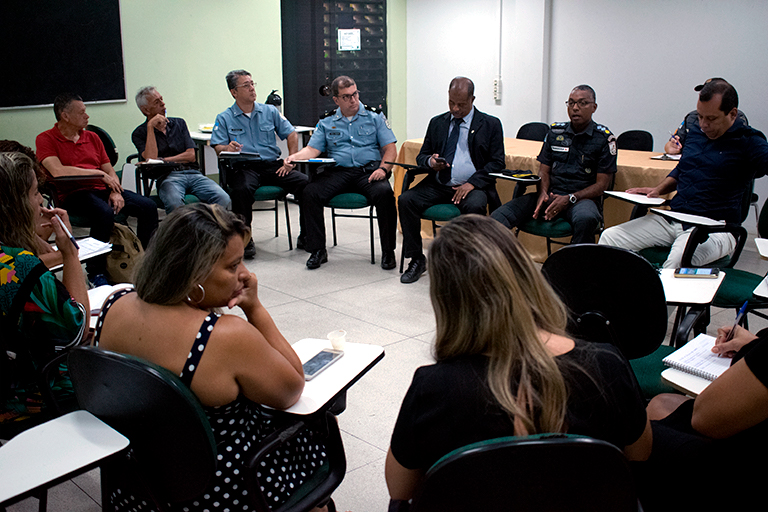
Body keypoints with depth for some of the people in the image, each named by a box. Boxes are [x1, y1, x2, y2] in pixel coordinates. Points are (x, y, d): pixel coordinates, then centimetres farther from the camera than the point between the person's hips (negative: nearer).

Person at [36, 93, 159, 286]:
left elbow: (110, 171, 18)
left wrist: (115, 192, -4)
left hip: (102, 190, 6)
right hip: (73, 194, -6)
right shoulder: (46, 139, 1)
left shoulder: (92, 137, 20)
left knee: (148, 206, -14)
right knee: (104, 213, -37)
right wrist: (99, 173, -13)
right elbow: (58, 171, -17)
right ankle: (96, 272, -24)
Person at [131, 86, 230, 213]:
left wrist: (163, 160, 1)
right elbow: (151, 159, -9)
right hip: (167, 177, -3)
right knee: (174, 203, -40)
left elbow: (191, 156, 12)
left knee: (224, 199, -26)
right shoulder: (139, 133, 11)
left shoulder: (179, 123, 22)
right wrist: (151, 126, -4)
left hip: (193, 173, 3)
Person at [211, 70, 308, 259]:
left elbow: (291, 134, 15)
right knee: (241, 189, -38)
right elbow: (218, 147, -1)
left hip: (273, 165, 2)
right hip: (244, 168, -2)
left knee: (305, 183, -22)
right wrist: (227, 148, -26)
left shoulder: (269, 111, 16)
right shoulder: (224, 118, 10)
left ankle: (305, 237, -9)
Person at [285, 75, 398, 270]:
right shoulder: (326, 123, 18)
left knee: (384, 193, -34)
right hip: (337, 172, 2)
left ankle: (388, 251, -19)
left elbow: (390, 148, 7)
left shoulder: (375, 117, 13)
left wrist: (383, 169, -13)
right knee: (310, 192, -24)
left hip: (368, 171, -2)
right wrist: (295, 157, -14)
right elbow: (313, 149, 8)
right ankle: (317, 250, -13)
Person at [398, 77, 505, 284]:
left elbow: (497, 162, -1)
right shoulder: (437, 123, 16)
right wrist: (430, 161, -8)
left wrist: (472, 183, -15)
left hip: (472, 187, -3)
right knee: (406, 200, -20)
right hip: (438, 185, 4)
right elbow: (421, 156, 19)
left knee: (475, 206, -36)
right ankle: (417, 260, -8)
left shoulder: (490, 125, 5)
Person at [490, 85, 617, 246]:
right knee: (499, 217, -21)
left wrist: (569, 199, -15)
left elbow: (602, 184, -1)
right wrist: (543, 193, -7)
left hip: (582, 198, -3)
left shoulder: (604, 138, 3)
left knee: (585, 219, -42)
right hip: (550, 195, 3)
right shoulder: (555, 131, 15)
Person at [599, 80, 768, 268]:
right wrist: (658, 189, 15)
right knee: (609, 237, -8)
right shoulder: (695, 132, 17)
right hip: (673, 218, 7)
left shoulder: (748, 142, -4)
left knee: (678, 259, -39)